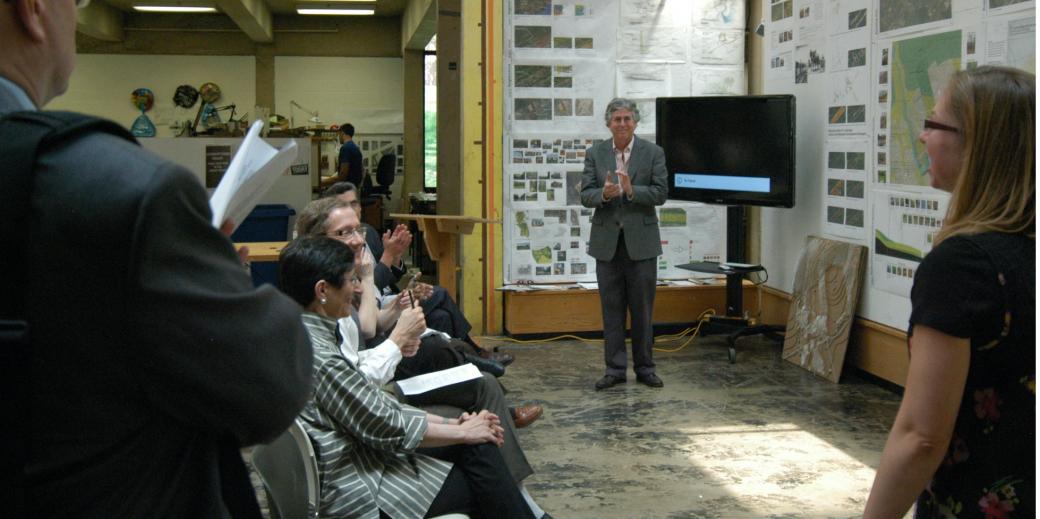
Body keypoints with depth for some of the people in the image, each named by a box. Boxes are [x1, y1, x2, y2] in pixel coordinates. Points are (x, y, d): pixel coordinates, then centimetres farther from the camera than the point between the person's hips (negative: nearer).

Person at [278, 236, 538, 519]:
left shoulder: (311, 336, 4)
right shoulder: (316, 356, -25)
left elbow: (375, 403, 8)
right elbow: (387, 426, -18)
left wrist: (450, 423, 4)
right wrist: (462, 432, -6)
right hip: (357, 490, -8)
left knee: (479, 448, 5)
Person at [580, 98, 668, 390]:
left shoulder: (653, 152, 1)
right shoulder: (594, 154, 4)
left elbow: (661, 193, -6)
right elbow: (586, 195, -1)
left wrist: (631, 191, -22)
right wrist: (604, 193, -23)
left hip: (641, 241, -1)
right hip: (607, 241, 1)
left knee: (642, 308, 5)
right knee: (611, 308, 6)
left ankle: (644, 367, 16)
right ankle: (615, 369, 13)